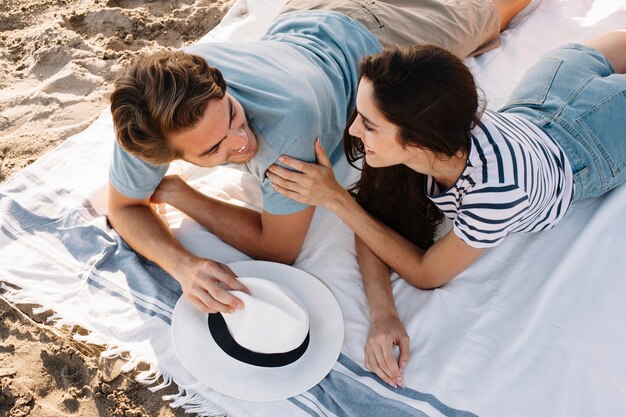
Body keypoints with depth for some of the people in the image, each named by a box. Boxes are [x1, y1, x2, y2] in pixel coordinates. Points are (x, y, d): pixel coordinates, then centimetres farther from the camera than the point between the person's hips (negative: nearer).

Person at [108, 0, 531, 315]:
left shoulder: (287, 117, -52)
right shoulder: (153, 115, -37)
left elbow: (279, 248, -36)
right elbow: (124, 207, -20)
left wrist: (175, 191, -33)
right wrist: (183, 265, -40)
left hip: (374, 43, -3)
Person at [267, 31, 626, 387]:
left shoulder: (495, 188, -52)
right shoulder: (400, 136, -38)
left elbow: (426, 274, -35)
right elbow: (372, 221, -25)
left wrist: (335, 198, -44)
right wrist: (382, 313, -42)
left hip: (588, 152, -3)